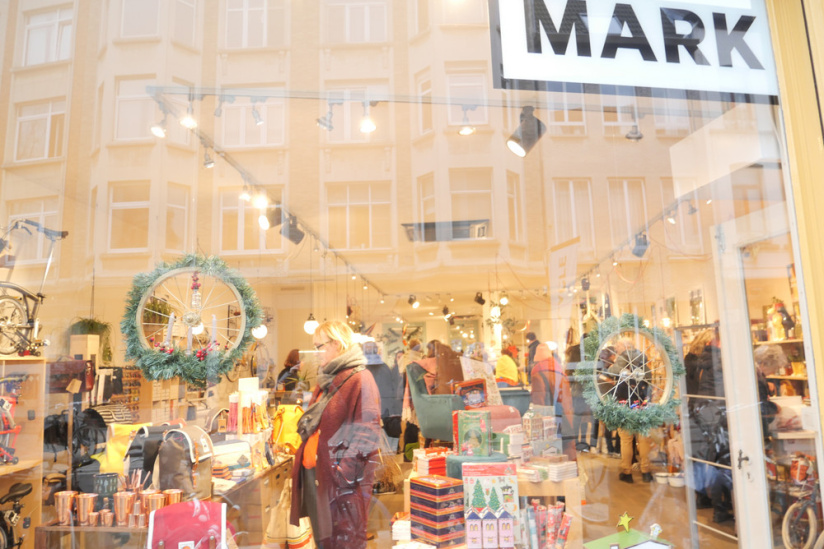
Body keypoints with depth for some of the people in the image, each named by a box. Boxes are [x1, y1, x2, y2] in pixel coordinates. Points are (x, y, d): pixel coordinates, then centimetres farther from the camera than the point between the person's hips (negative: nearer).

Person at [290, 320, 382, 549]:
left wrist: (345, 470, -22)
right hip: (316, 474, 9)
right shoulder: (326, 380, 15)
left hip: (344, 480, -9)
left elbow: (367, 433, -19)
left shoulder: (359, 379, -13)